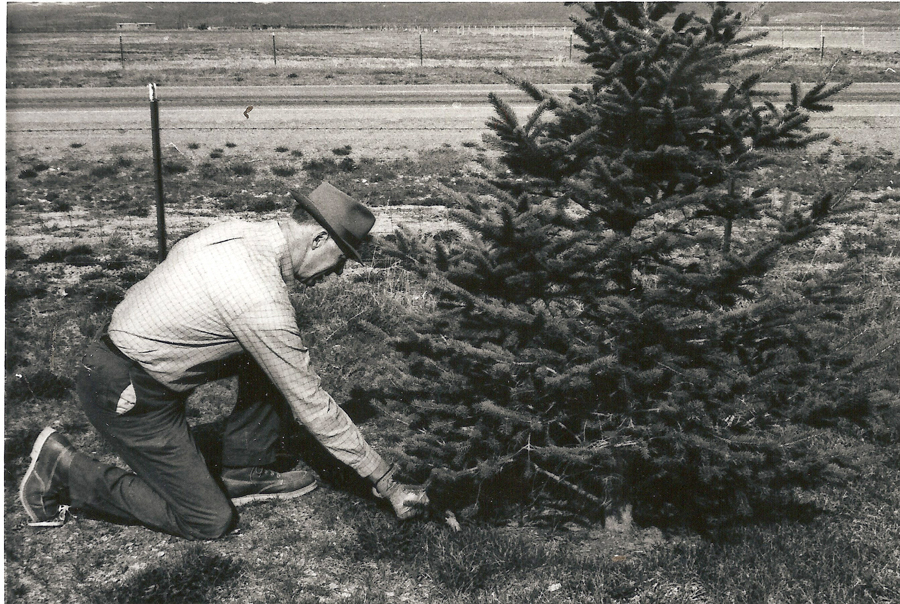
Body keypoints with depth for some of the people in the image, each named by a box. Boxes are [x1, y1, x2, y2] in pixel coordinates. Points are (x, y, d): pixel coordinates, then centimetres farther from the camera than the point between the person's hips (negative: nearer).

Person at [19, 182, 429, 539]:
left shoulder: (240, 232, -1)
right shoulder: (261, 301, -27)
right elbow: (312, 406, -19)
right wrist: (385, 481, -9)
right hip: (128, 398, -9)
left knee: (271, 360, 6)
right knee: (211, 521, -1)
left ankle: (244, 474, 14)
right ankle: (63, 470, 4)